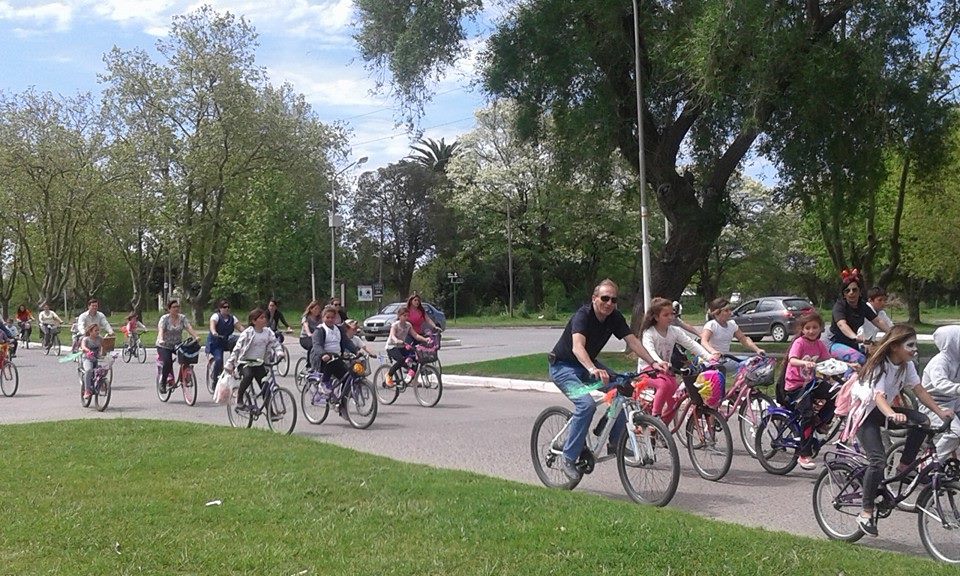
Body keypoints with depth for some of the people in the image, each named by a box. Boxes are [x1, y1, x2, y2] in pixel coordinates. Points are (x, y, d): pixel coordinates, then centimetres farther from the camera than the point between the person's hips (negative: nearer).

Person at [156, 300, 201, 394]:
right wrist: (160, 339, -47)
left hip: (178, 345, 3)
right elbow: (161, 330, -26)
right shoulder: (164, 318, -10)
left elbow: (189, 328, -15)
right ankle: (162, 383, -6)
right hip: (164, 346, -3)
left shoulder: (183, 318, -1)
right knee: (167, 362, -24)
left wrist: (196, 336, -35)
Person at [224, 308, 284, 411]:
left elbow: (275, 343, 6)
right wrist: (229, 364, -14)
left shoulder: (268, 332, 2)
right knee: (248, 376, -36)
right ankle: (239, 402, -20)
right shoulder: (247, 333, -12)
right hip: (245, 363, -5)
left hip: (259, 364, 5)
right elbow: (237, 349, -11)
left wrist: (279, 353, -17)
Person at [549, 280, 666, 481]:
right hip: (563, 367, -7)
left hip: (589, 365, 7)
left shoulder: (615, 317, -7)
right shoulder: (583, 315, -27)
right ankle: (568, 459, -19)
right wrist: (593, 370, -60)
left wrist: (653, 362, -28)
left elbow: (633, 341, -12)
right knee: (587, 403, -28)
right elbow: (577, 347, -43)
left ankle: (615, 443, 3)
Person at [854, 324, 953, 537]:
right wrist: (893, 415, -58)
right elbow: (879, 397, -39)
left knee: (921, 421, -19)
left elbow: (919, 391, -5)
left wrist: (941, 412, -19)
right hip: (863, 413, -7)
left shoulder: (907, 365, -3)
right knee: (878, 460, -21)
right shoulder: (879, 366, -25)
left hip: (883, 411, 7)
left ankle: (904, 467, -2)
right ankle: (866, 513, -12)